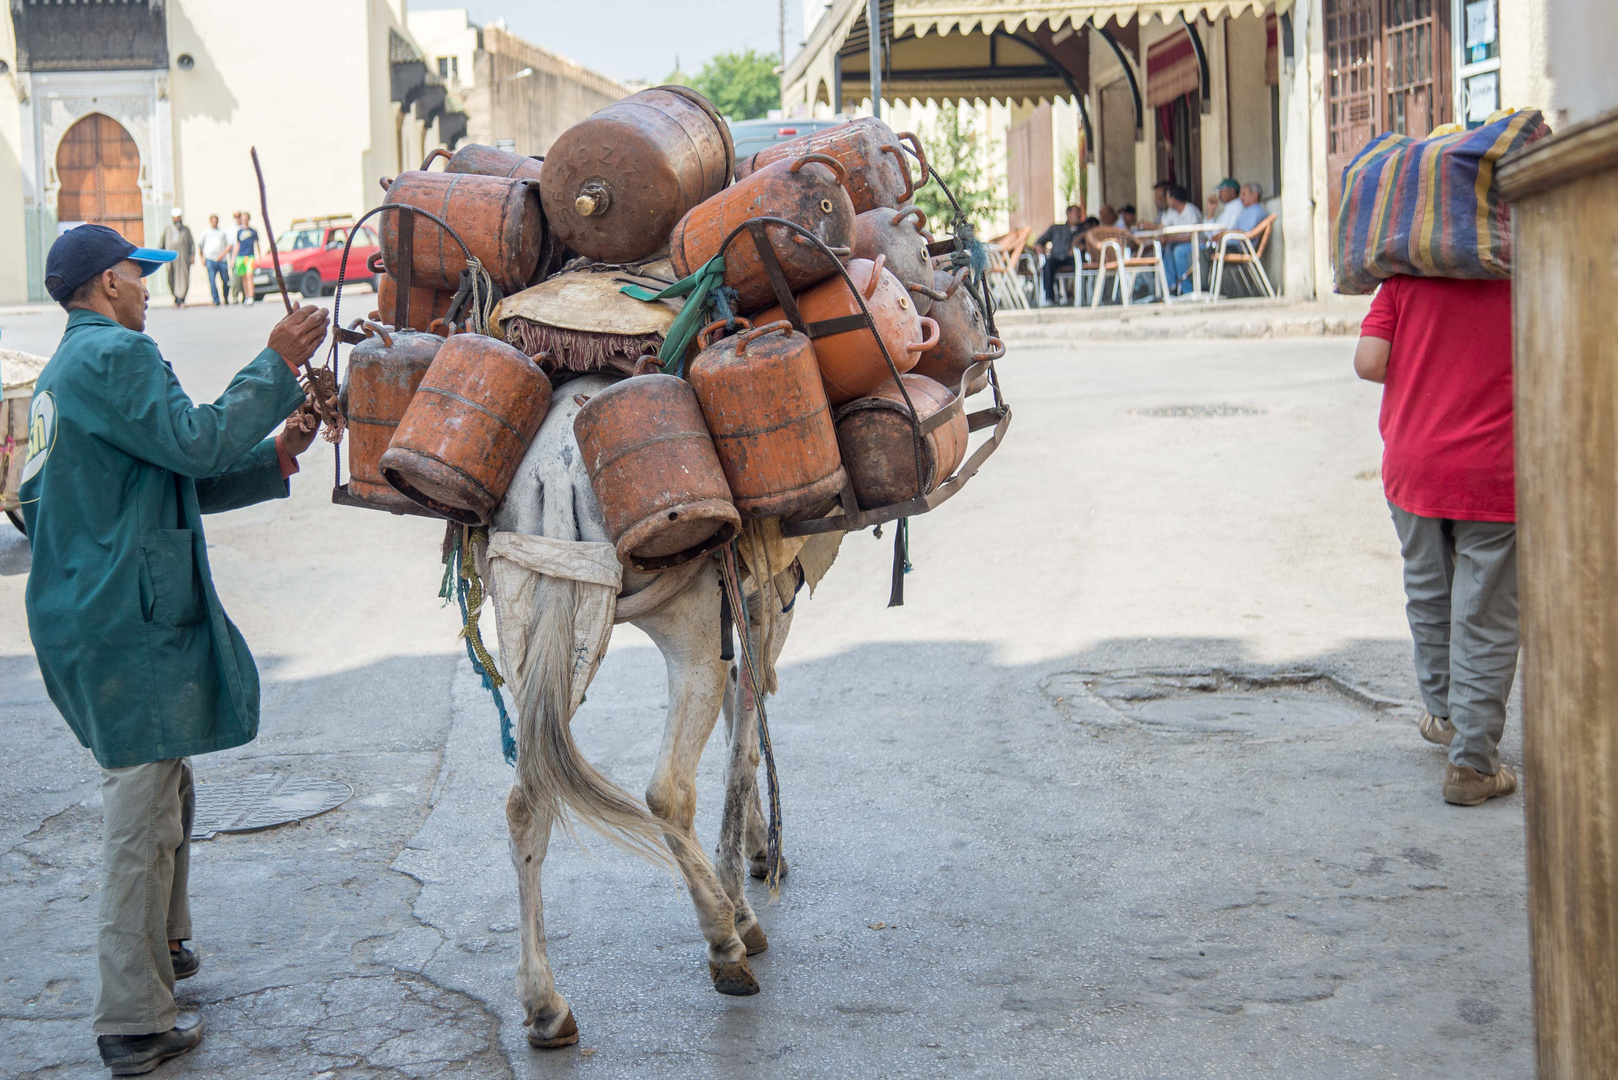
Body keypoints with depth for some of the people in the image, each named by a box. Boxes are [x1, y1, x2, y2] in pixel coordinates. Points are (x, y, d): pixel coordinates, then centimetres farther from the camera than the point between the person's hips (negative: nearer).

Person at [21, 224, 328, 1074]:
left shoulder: (67, 367, 20)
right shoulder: (117, 355, -13)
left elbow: (169, 481, 22)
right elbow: (195, 442, -21)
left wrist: (273, 459, 18)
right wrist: (276, 367, -12)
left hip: (81, 614, 10)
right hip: (129, 625, -10)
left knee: (161, 786, 25)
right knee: (141, 814, -6)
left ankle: (161, 947, 41)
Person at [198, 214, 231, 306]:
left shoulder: (223, 232, 16)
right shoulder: (205, 233, 17)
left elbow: (229, 245, 8)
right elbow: (200, 247, 22)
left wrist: (223, 254, -7)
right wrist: (202, 259, 12)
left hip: (222, 260, 0)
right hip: (210, 259, 0)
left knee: (226, 281, 2)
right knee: (212, 281, -12)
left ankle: (226, 298, 22)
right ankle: (216, 300, -11)